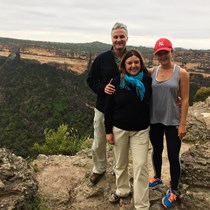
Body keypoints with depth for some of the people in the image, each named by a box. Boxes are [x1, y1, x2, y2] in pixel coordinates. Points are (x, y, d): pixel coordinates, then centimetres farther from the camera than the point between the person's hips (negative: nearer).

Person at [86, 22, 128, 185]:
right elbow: (91, 79, 2)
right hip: (103, 109, 1)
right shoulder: (102, 59, -4)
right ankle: (99, 169, 39)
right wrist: (102, 88, -16)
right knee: (98, 144, 13)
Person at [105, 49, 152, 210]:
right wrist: (108, 131, -3)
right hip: (119, 129, 1)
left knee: (141, 166, -1)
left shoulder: (147, 80, -7)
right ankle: (123, 190, 43)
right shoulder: (116, 82, -7)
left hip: (141, 131, -1)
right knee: (120, 163, 17)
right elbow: (108, 108, -2)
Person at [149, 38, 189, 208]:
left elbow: (185, 100, -8)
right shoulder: (152, 72, 1)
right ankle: (157, 179, 44)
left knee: (173, 157, 5)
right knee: (156, 151, 20)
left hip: (172, 121, -3)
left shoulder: (181, 73, -8)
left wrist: (183, 124, -11)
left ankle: (173, 191, 26)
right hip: (154, 120, 4)